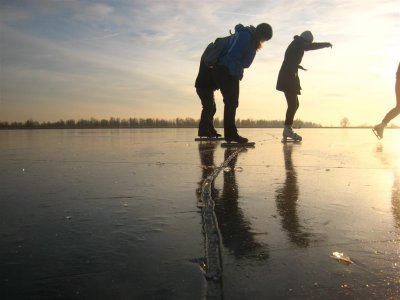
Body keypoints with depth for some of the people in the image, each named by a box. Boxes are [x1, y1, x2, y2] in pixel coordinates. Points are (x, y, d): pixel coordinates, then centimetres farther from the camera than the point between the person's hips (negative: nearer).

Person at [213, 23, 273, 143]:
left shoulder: (252, 40, 14)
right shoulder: (244, 36, -15)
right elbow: (232, 55, -20)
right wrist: (236, 74, -15)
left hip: (231, 74, 10)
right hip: (225, 72, -10)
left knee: (232, 103, 8)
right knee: (231, 102, -13)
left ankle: (230, 134, 11)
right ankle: (231, 134, -13)